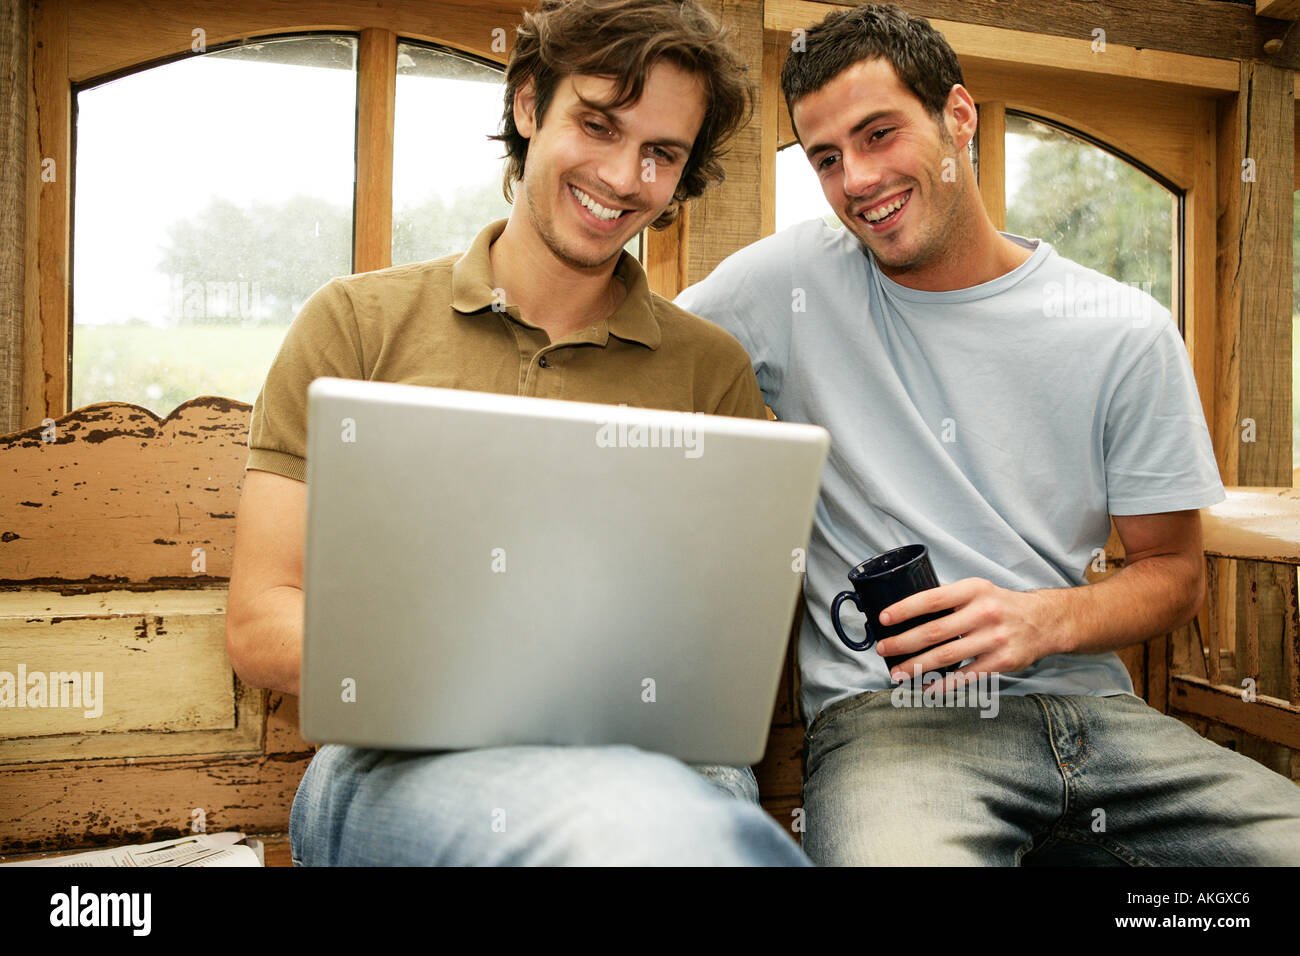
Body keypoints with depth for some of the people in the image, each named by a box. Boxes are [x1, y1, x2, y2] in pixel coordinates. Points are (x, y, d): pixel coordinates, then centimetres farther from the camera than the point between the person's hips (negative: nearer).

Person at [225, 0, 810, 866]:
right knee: (651, 822, -35)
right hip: (402, 765, -2)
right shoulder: (357, 323, 7)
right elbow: (261, 623, 4)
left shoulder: (713, 370, 11)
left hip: (651, 754, 3)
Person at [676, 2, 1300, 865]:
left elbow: (1175, 571, 10)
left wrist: (1047, 619, -12)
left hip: (1086, 703, 4)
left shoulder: (1127, 334, 4)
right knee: (898, 853, -36)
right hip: (886, 714, -3)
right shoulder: (791, 281, 2)